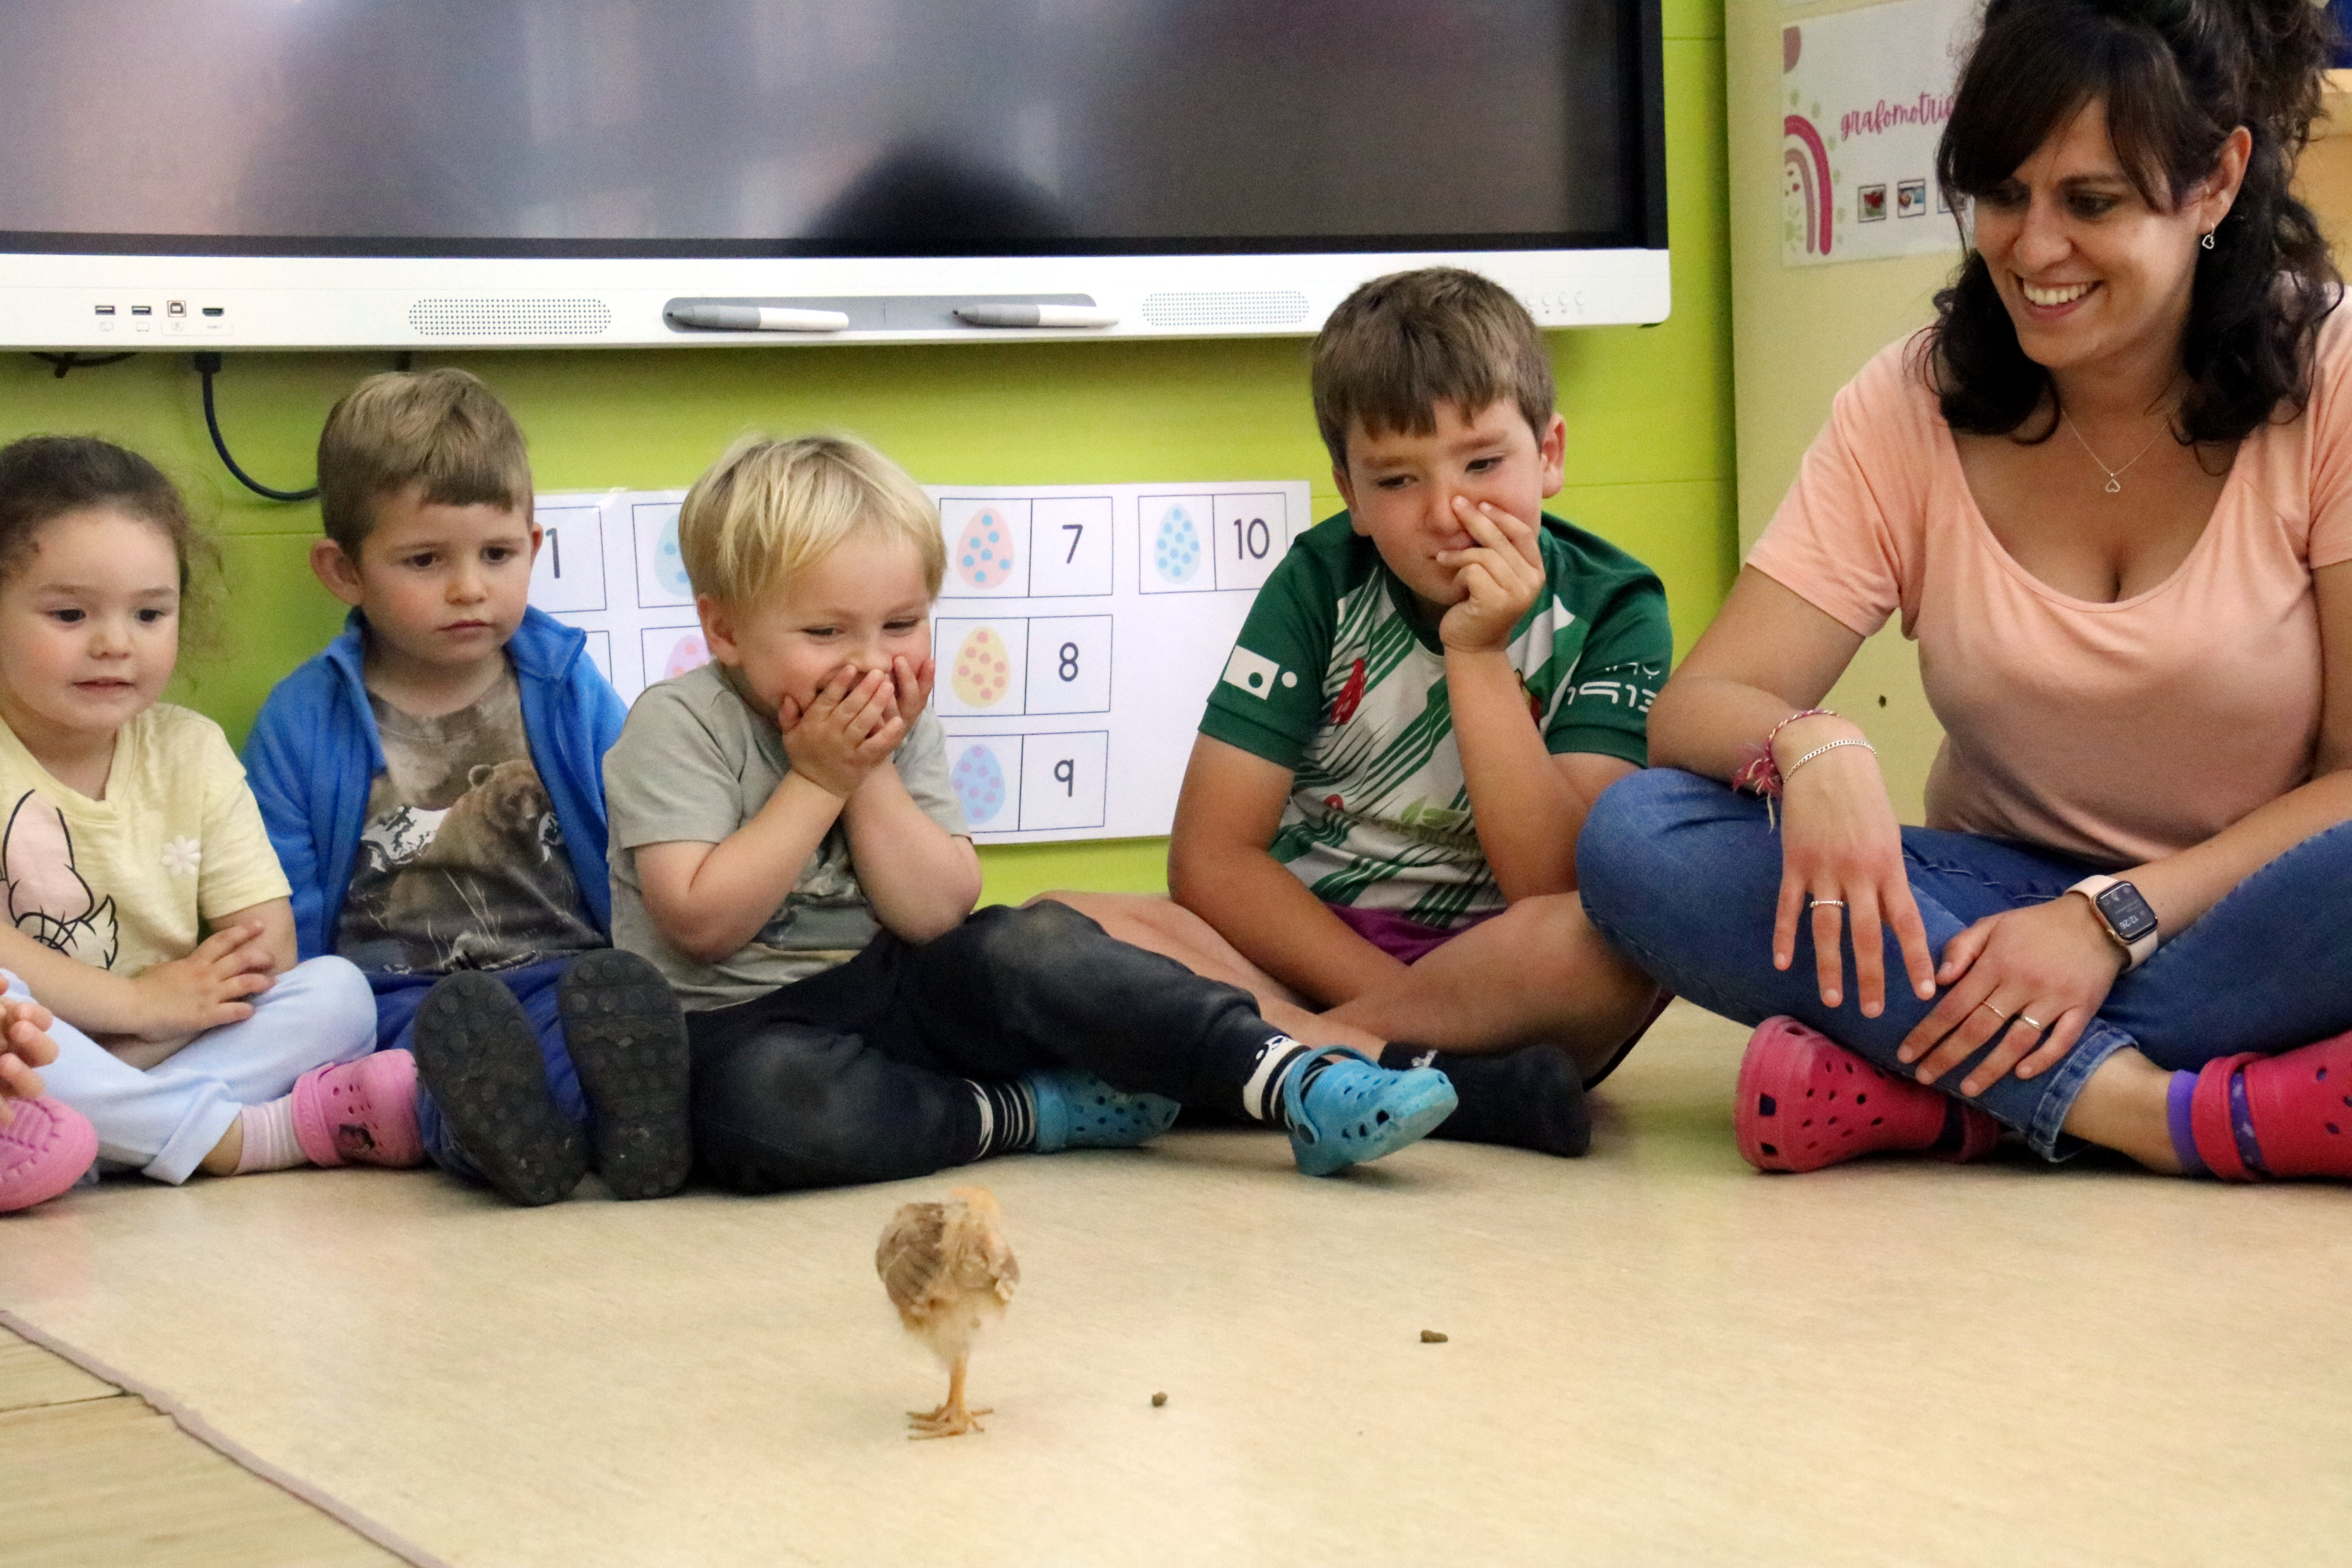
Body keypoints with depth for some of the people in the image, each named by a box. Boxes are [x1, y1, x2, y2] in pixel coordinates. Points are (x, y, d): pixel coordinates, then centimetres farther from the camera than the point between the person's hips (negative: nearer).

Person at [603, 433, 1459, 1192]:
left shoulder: (901, 728, 8)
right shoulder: (677, 726, -10)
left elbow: (935, 915, -3)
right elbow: (704, 923, -20)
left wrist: (870, 775, -12)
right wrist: (819, 779, -16)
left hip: (879, 994, 5)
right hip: (731, 1026, -5)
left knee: (1033, 945, -21)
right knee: (770, 1095, -41)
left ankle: (1294, 1083, -27)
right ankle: (1025, 1114, -22)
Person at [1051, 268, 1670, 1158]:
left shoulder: (1612, 610, -3)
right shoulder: (1321, 583, 0)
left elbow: (1555, 889, -14)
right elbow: (1211, 858, -5)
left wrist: (1477, 656, -19)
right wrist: (1413, 996, -16)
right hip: (1301, 955, 2)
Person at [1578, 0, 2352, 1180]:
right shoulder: (1912, 409, 1)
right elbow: (1692, 710, -6)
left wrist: (2115, 918, -24)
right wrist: (1809, 751, -30)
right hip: (2003, 900, 3)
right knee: (1637, 838, -24)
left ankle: (1914, 1095, -28)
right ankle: (2129, 1106, -32)